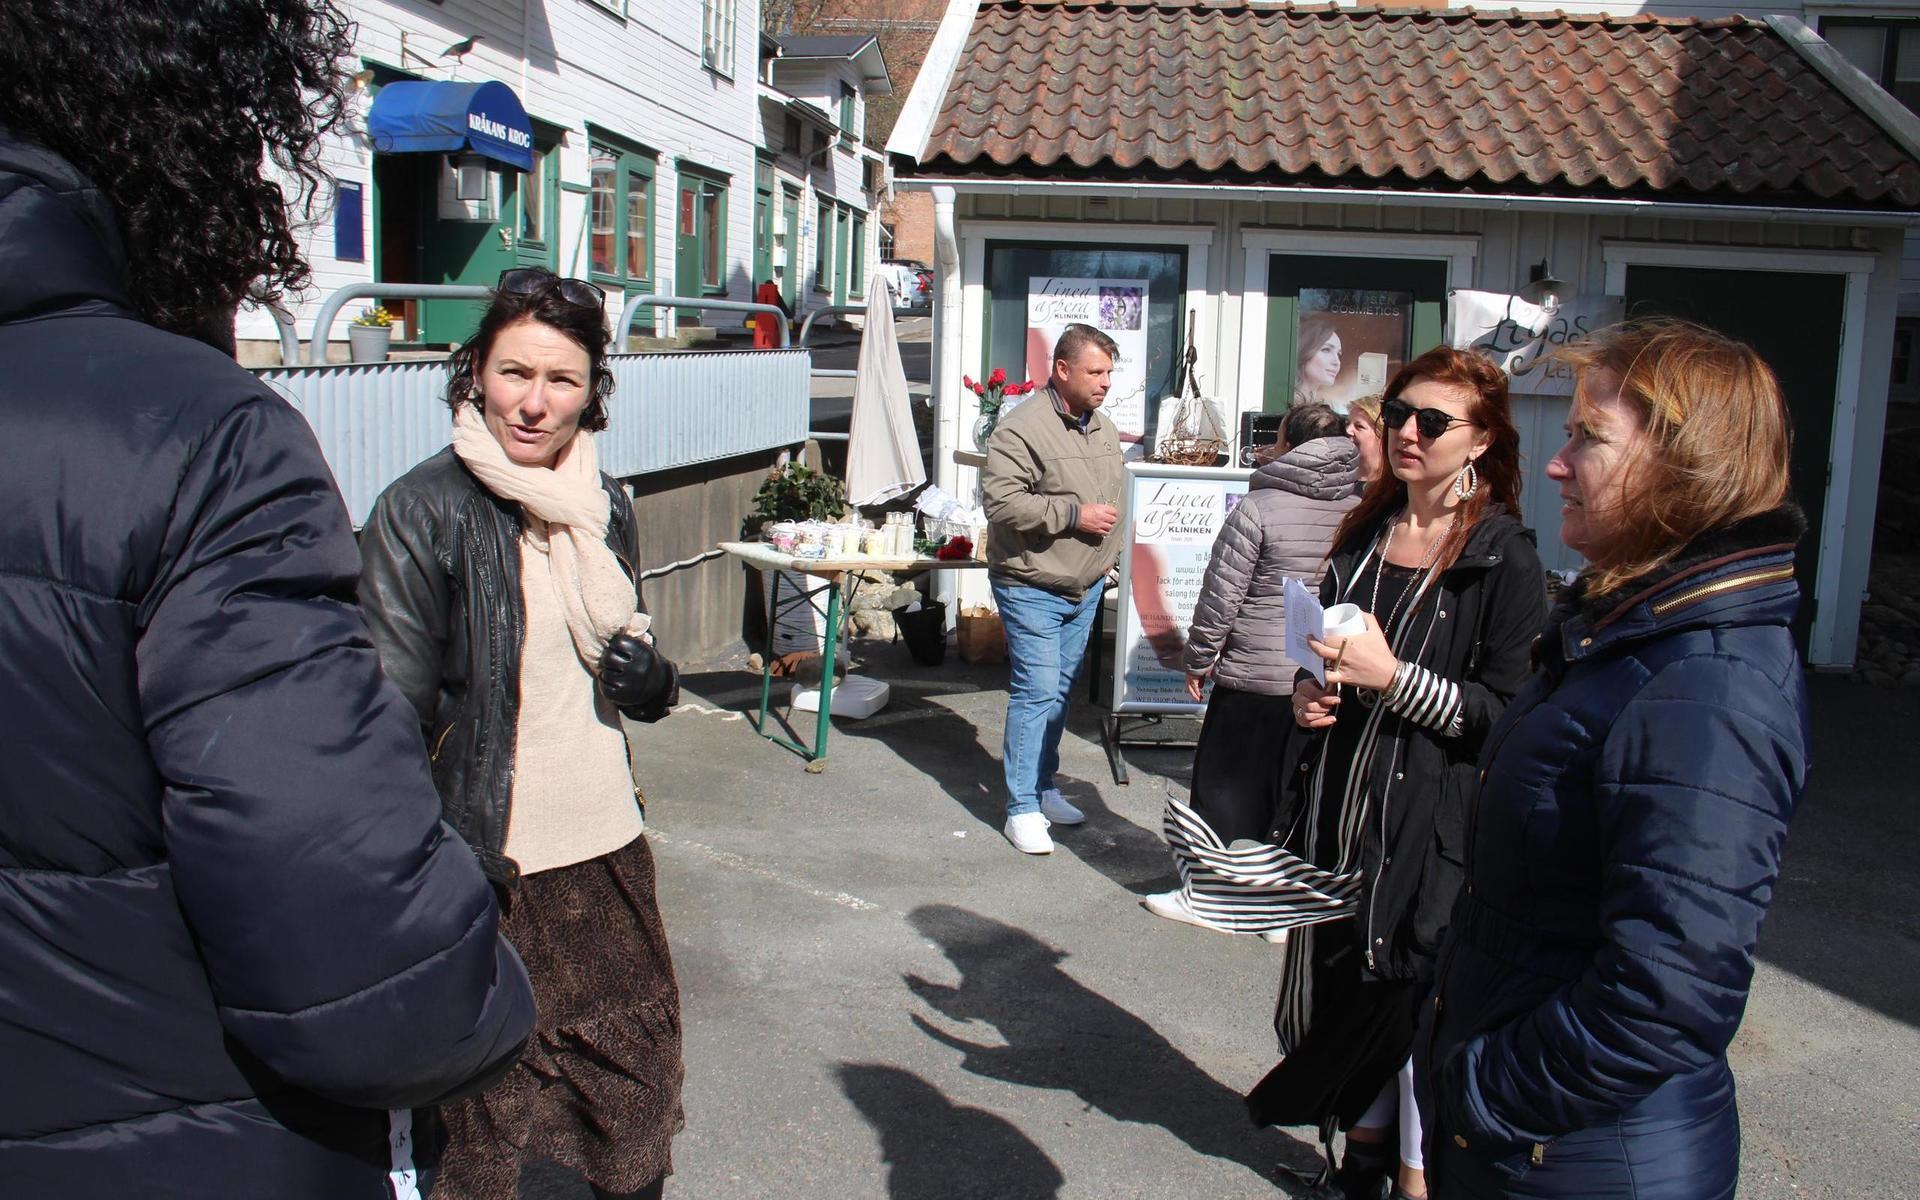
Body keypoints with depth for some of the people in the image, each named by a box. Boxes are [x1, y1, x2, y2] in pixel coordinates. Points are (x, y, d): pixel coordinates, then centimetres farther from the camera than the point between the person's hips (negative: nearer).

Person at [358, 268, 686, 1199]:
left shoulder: (604, 503, 7)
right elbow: (395, 714, -13)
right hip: (486, 863, -5)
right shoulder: (423, 510, -12)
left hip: (607, 846, 6)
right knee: (484, 1110, 7)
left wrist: (649, 677, -3)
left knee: (636, 1084, 17)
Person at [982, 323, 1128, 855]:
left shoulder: (1103, 428, 10)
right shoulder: (1022, 427, -18)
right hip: (1033, 587, -8)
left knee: (1060, 690, 16)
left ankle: (1042, 786, 30)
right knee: (1037, 691, -9)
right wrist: (1074, 514, -23)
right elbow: (1002, 502, -26)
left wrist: (1108, 552, 19)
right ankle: (1022, 807, 0)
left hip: (1086, 588, 8)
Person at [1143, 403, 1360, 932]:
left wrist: (1198, 660, 1)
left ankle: (1210, 896, 15)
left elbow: (1220, 598, -11)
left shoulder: (1259, 508, -13)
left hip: (1256, 681, -5)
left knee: (1228, 787, 7)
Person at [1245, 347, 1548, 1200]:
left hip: (1428, 817, -6)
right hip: (1336, 802, 6)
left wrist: (1392, 677, -21)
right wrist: (1310, 689, 3)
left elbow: (1506, 711, -13)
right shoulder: (1366, 534, 10)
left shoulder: (1503, 558, -9)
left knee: (1414, 1000, -2)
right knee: (1341, 981, 13)